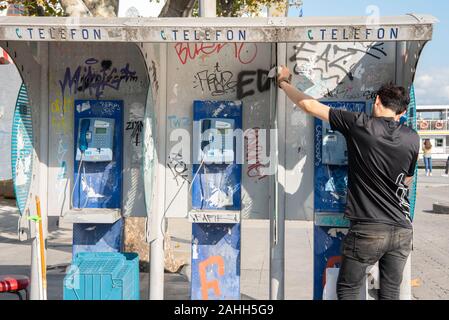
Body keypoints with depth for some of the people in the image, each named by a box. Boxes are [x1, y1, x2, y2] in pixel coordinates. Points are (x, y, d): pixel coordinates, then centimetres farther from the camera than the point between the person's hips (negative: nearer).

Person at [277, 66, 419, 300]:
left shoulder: (359, 124, -8)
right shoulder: (413, 139, 2)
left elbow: (309, 105, -4)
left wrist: (284, 82, 12)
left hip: (367, 230, -3)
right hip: (402, 230, 4)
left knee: (347, 289, 12)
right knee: (390, 292, 14)